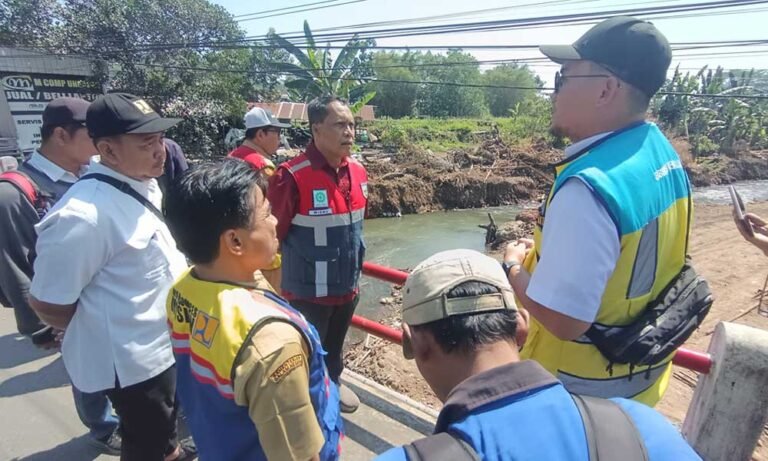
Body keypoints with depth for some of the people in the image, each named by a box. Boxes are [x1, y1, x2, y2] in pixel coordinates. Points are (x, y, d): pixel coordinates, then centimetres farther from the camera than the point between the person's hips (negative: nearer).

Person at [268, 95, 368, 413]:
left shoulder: (358, 172, -2)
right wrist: (296, 268, -5)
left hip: (347, 284, 6)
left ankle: (332, 383, 53)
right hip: (308, 289, -6)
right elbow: (275, 233, -16)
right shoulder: (292, 176, -24)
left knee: (334, 345, 28)